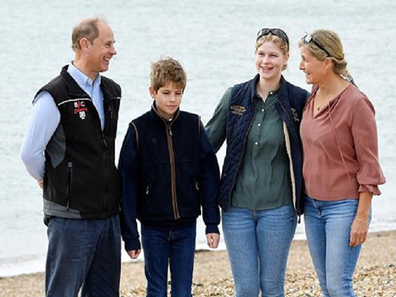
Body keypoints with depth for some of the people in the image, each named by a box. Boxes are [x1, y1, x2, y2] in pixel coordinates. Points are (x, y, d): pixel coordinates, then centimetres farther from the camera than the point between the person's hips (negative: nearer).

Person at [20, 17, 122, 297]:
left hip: (109, 214, 7)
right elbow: (30, 153, -11)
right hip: (71, 217, -7)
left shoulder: (112, 92, 10)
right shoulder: (55, 96, -13)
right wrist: (53, 183, 3)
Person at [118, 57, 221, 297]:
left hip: (186, 225, 1)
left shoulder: (194, 126, 0)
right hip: (153, 226, -1)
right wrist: (130, 236, -5)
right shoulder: (139, 129, -5)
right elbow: (127, 185, -4)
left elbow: (209, 176, 3)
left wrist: (212, 223, -1)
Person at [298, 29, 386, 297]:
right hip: (313, 204, 7)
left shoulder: (356, 103, -17)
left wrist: (362, 217, -15)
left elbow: (369, 166, -14)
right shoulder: (312, 96, 4)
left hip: (344, 205, -7)